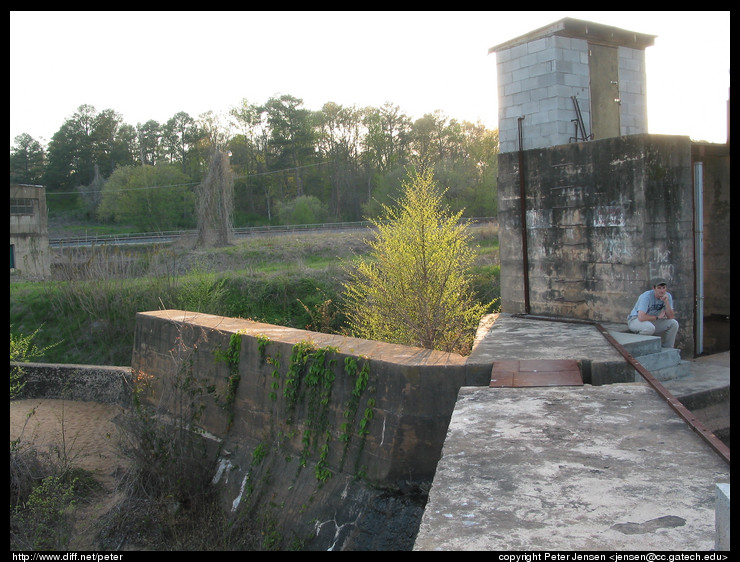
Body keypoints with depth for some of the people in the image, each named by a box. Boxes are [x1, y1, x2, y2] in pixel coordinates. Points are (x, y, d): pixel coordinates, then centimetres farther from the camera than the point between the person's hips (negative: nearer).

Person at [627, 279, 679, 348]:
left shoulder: (667, 296, -6)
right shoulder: (647, 296, -25)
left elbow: (671, 317, -12)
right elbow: (641, 317, -35)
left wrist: (666, 302, -25)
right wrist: (657, 317, -19)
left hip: (653, 321, 7)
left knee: (674, 323, -13)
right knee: (650, 327, -38)